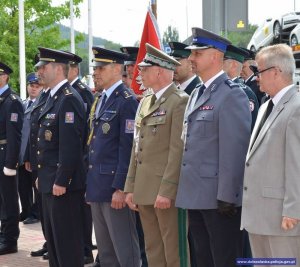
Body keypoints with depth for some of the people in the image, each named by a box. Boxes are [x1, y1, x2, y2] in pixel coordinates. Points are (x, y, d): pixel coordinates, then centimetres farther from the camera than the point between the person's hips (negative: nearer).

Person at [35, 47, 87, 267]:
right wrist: (42, 175, 18)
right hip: (50, 181, 10)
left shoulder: (69, 99, -16)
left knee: (67, 240, -4)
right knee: (53, 237, 15)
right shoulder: (54, 98, 15)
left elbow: (71, 145, -22)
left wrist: (61, 181, -22)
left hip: (64, 183, -10)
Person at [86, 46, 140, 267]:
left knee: (124, 248, -3)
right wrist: (91, 184, 17)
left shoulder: (127, 102, -12)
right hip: (97, 186, 9)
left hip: (114, 185, -9)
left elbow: (127, 149, -17)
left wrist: (120, 188, -20)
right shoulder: (101, 101, 16)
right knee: (104, 249, 14)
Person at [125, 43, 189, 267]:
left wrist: (166, 191, -19)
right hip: (144, 189, 8)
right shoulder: (146, 102, 16)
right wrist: (131, 188, 13)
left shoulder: (180, 101, -10)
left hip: (165, 190, -8)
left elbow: (178, 150, -16)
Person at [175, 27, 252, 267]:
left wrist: (226, 196, -20)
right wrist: (187, 190, 16)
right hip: (196, 197, 9)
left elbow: (235, 150, -17)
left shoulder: (232, 94, -12)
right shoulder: (197, 94, 16)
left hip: (218, 197, -9)